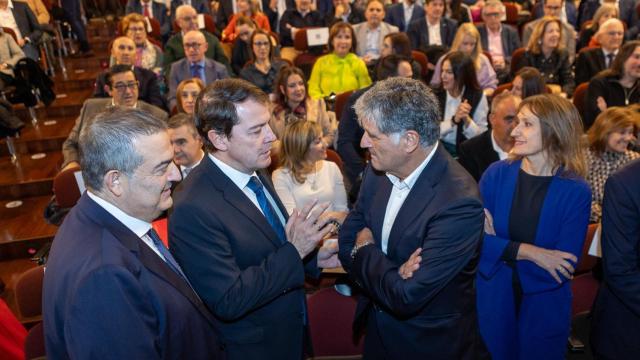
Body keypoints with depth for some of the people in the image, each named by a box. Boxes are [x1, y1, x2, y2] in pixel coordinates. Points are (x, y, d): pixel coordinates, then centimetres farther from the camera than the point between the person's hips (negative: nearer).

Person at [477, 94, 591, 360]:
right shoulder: (496, 174, -9)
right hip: (492, 297, 1)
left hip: (544, 305, -1)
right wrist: (528, 252, -25)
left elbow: (563, 266, -17)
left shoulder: (576, 191, -14)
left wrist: (499, 247, -16)